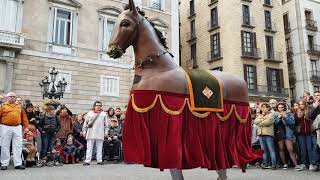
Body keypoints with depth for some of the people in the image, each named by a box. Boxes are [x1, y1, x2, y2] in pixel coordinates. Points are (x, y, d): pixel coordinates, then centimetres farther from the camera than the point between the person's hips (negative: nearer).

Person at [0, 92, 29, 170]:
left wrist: (26, 127, 6)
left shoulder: (19, 107, 15)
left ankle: (18, 163, 6)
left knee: (18, 146, 1)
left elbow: (24, 118, 13)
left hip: (17, 128, 2)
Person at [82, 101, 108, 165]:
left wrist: (105, 132, 4)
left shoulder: (103, 114, 10)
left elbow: (106, 124, 10)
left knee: (99, 148, 3)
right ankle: (87, 161, 4)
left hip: (100, 134, 0)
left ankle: (99, 160, 10)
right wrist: (84, 131, 8)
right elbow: (85, 123, 11)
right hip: (91, 133, 0)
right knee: (89, 147, 0)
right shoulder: (89, 113, 9)